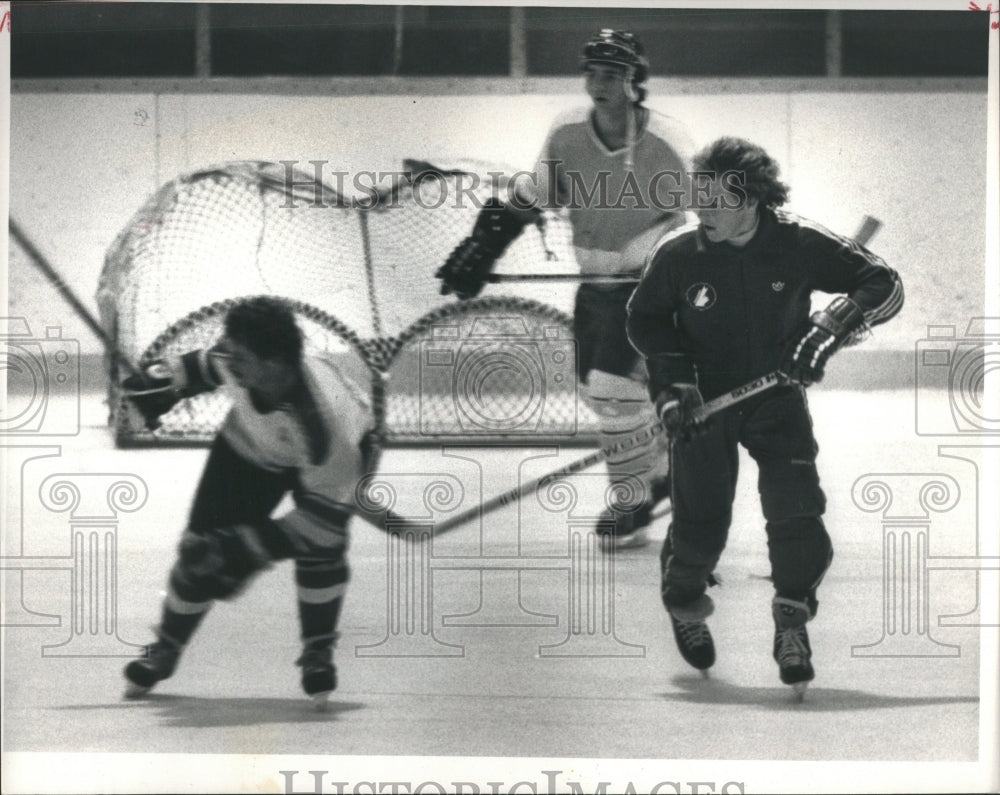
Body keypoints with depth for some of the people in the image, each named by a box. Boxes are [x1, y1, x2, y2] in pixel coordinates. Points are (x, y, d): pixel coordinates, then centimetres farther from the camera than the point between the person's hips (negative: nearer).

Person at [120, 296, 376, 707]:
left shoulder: (324, 422, -46)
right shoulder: (237, 358, -33)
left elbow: (323, 522, -41)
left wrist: (249, 551, -42)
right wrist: (164, 382, -2)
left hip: (335, 453, -4)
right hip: (252, 447, 4)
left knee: (319, 548, -26)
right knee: (202, 546, -1)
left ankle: (318, 654, -2)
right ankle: (165, 648, 22)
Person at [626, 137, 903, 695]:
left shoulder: (799, 245, -15)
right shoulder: (677, 256, -13)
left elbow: (884, 286, -12)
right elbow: (645, 322, 3)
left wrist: (830, 330, -27)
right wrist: (674, 383, -11)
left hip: (777, 395, 0)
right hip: (705, 401, 0)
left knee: (796, 511, -16)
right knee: (701, 523, -4)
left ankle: (793, 623, 2)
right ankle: (685, 606, 27)